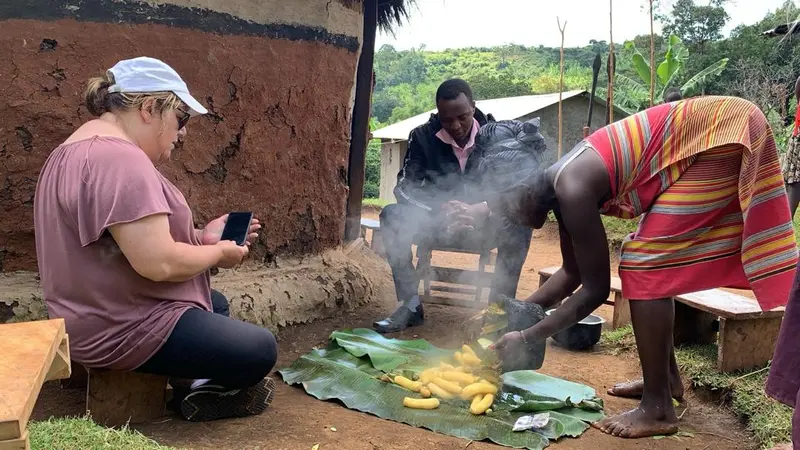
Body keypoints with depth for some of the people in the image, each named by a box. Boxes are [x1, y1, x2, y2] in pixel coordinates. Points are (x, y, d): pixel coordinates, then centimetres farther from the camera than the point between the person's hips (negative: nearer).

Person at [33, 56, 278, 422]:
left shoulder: (83, 151, 11)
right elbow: (158, 263, -31)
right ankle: (201, 392, 16)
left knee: (216, 305, 28)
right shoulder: (118, 159, -25)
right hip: (121, 330, -11)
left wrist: (202, 236, 6)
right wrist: (218, 253, -14)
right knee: (260, 351, -5)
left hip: (107, 313, 11)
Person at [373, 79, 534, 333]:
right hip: (437, 221, 1)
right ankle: (410, 305, -21)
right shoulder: (423, 136, -8)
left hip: (483, 224, -1)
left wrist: (473, 210, -35)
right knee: (391, 216, -26)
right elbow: (405, 187, -13)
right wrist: (440, 212, -32)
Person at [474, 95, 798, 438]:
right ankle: (667, 378, 28)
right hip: (709, 141, 10)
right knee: (653, 263, 15)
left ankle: (658, 409, -3)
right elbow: (572, 273, 16)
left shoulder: (572, 189, -22)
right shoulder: (558, 186, 5)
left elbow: (596, 289, -16)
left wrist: (526, 338, -11)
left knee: (645, 264, -10)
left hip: (725, 136, -10)